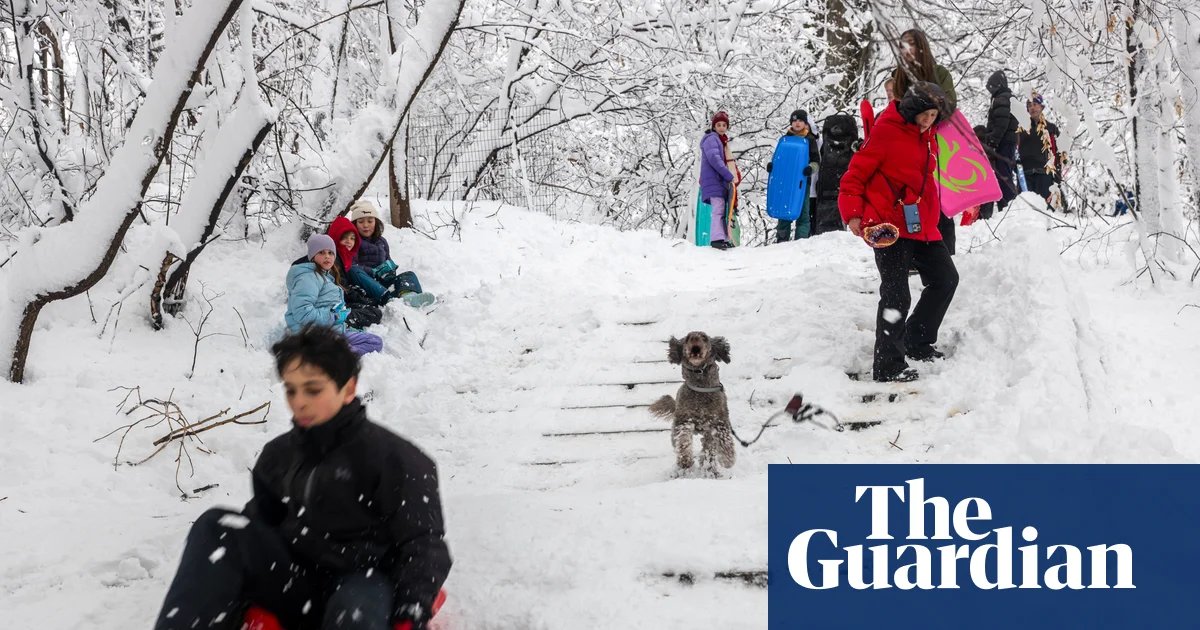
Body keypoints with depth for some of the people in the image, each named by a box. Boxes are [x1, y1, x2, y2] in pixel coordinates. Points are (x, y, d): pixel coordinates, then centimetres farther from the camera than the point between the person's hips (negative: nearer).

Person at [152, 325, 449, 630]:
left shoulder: (393, 458, -3)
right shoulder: (278, 455, 15)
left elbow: (424, 544, -6)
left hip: (364, 585, -5)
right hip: (296, 586, 5)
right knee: (216, 528, -17)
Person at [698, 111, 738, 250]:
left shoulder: (721, 140, 23)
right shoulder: (711, 139, -7)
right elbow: (714, 159, -20)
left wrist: (730, 178, 10)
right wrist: (729, 176, -20)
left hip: (721, 181, 10)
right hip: (713, 180, -10)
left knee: (722, 211, 6)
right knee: (718, 209, -18)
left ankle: (725, 239, 6)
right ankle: (717, 238, -26)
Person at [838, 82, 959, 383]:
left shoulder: (928, 137, 13)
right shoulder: (886, 131, -12)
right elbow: (857, 172, -12)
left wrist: (932, 216, 24)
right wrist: (853, 213, -20)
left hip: (921, 225, 9)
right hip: (889, 225, -9)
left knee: (946, 279, 14)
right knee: (896, 296, -11)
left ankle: (917, 343, 28)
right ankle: (888, 365, -4)